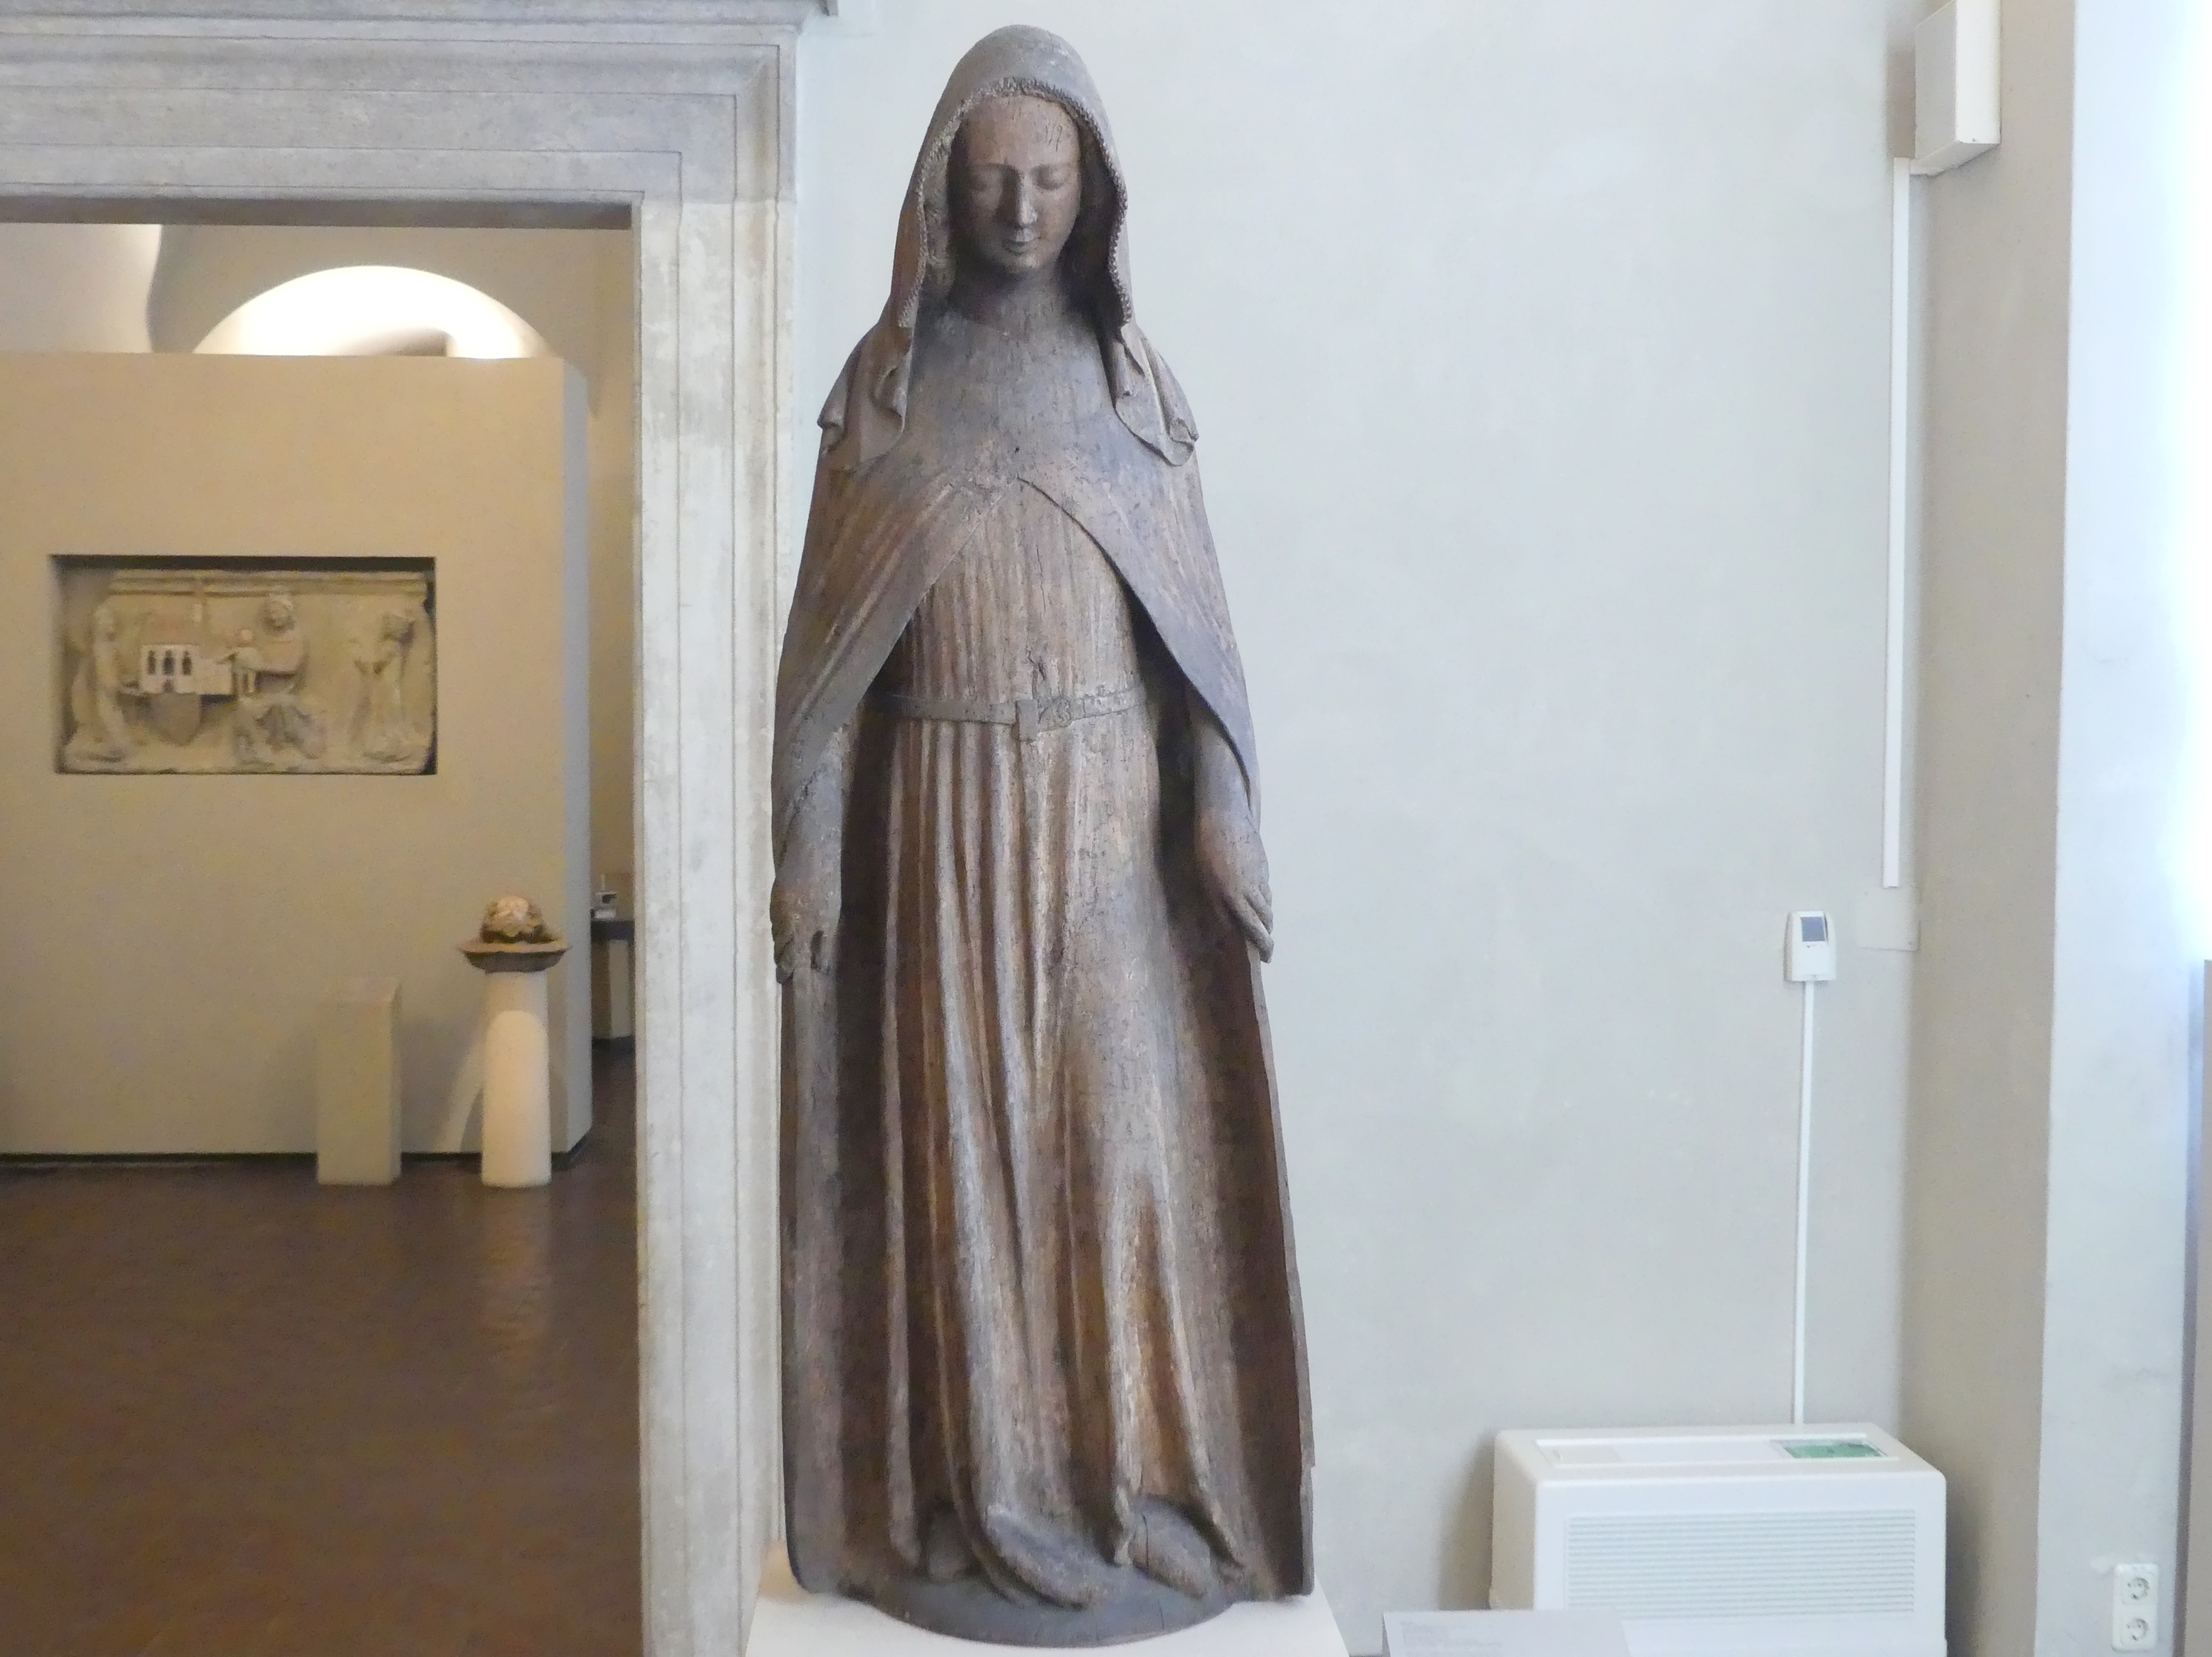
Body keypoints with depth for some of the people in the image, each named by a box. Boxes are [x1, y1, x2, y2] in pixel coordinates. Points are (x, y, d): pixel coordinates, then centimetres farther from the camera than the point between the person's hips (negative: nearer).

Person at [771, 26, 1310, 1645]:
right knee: (960, 1144, 1)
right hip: (944, 814, 0)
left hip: (1111, 810, 1)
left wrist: (1222, 810, -8)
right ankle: (979, 1504, 11)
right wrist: (807, 844, -5)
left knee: (1124, 1132, 0)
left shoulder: (1133, 380, 8)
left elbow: (1199, 614, 4)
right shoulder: (885, 384, 5)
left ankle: (1136, 1490, 11)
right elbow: (829, 636, 2)